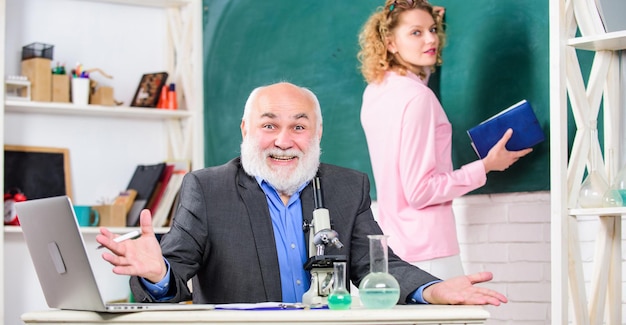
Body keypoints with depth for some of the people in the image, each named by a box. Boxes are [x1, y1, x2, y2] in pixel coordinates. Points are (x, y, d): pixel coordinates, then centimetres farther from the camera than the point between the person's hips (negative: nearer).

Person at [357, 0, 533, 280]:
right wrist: (485, 166, -9)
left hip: (391, 246, 9)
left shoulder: (373, 92, 9)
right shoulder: (417, 96, -16)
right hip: (426, 250, -9)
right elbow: (420, 191, -18)